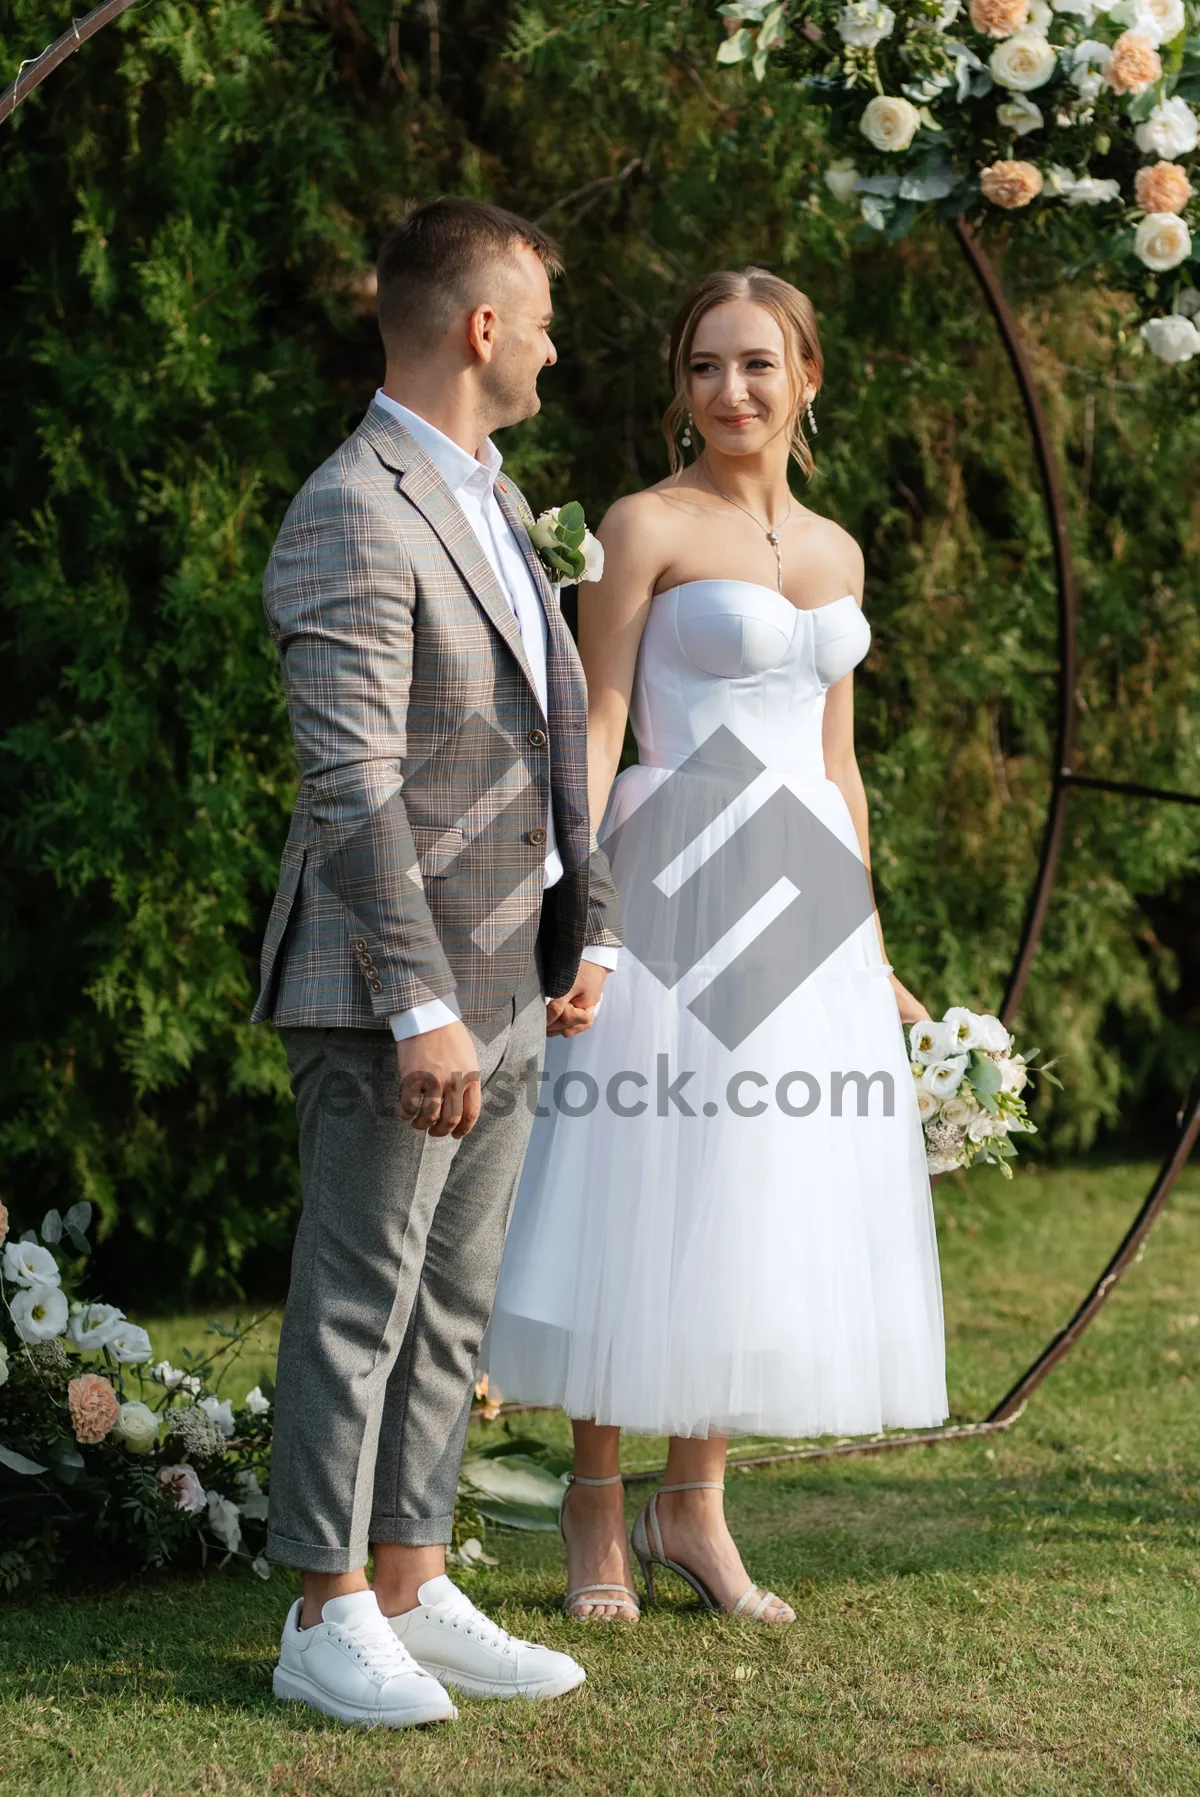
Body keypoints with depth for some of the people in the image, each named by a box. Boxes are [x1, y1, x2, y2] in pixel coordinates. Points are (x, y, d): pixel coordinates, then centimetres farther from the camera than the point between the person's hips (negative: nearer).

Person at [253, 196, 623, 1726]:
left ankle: (413, 1595, 22)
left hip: (503, 983, 9)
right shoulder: (352, 522, -15)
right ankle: (327, 1623, 9)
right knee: (357, 1302, -1)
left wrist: (589, 926, 17)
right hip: (389, 992, -9)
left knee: (450, 1308, 13)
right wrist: (420, 1011, -24)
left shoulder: (495, 499, 16)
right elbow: (351, 790, -21)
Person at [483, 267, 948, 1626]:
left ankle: (693, 1507, 17)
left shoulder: (834, 550, 15)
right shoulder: (645, 525, -2)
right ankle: (595, 1508, 9)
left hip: (804, 897, 6)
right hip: (679, 882, -6)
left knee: (757, 1198, 7)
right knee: (642, 1188, -3)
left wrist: (871, 952, 18)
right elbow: (597, 728, -8)